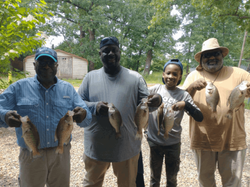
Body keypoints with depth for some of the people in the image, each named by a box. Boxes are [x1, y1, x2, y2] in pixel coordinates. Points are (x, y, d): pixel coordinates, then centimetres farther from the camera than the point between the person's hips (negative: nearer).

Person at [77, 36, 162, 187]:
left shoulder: (135, 78, 0)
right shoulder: (90, 77, 2)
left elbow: (146, 103, 0)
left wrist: (156, 101, -23)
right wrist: (94, 107, -18)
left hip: (127, 146, 0)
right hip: (96, 146, 1)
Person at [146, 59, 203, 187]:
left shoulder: (184, 95, -6)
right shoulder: (156, 89, -4)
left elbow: (199, 118, -10)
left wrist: (185, 104, -25)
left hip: (173, 143, 0)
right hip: (155, 140, 0)